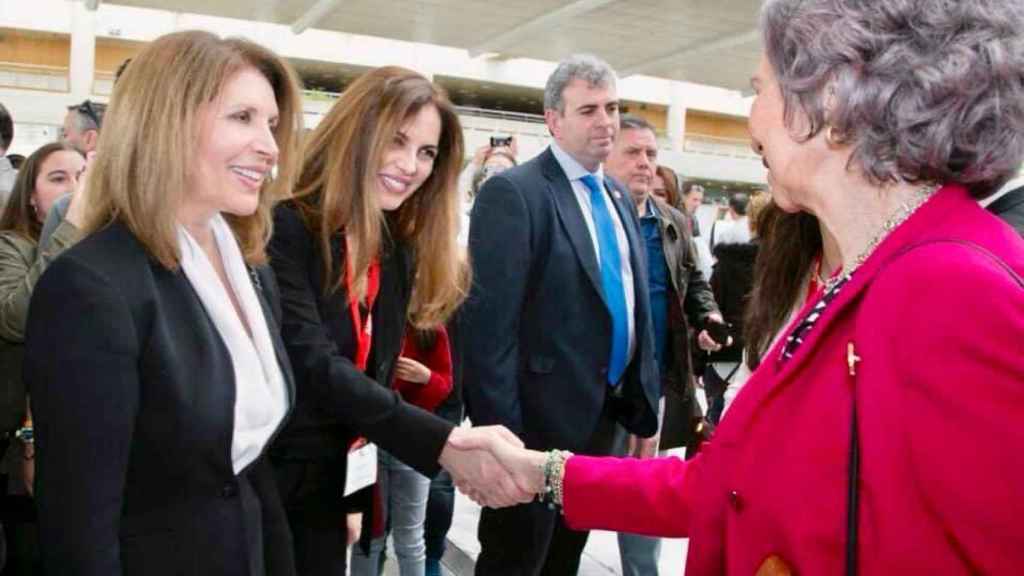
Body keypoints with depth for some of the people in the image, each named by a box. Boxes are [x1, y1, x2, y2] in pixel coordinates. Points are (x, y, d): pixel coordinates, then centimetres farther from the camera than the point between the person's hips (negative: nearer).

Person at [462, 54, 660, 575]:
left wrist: (643, 405, 13)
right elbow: (489, 322, -19)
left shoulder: (618, 197, 11)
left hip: (606, 416, 8)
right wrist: (498, 433, -21)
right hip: (539, 421, -7)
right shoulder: (512, 193, -15)